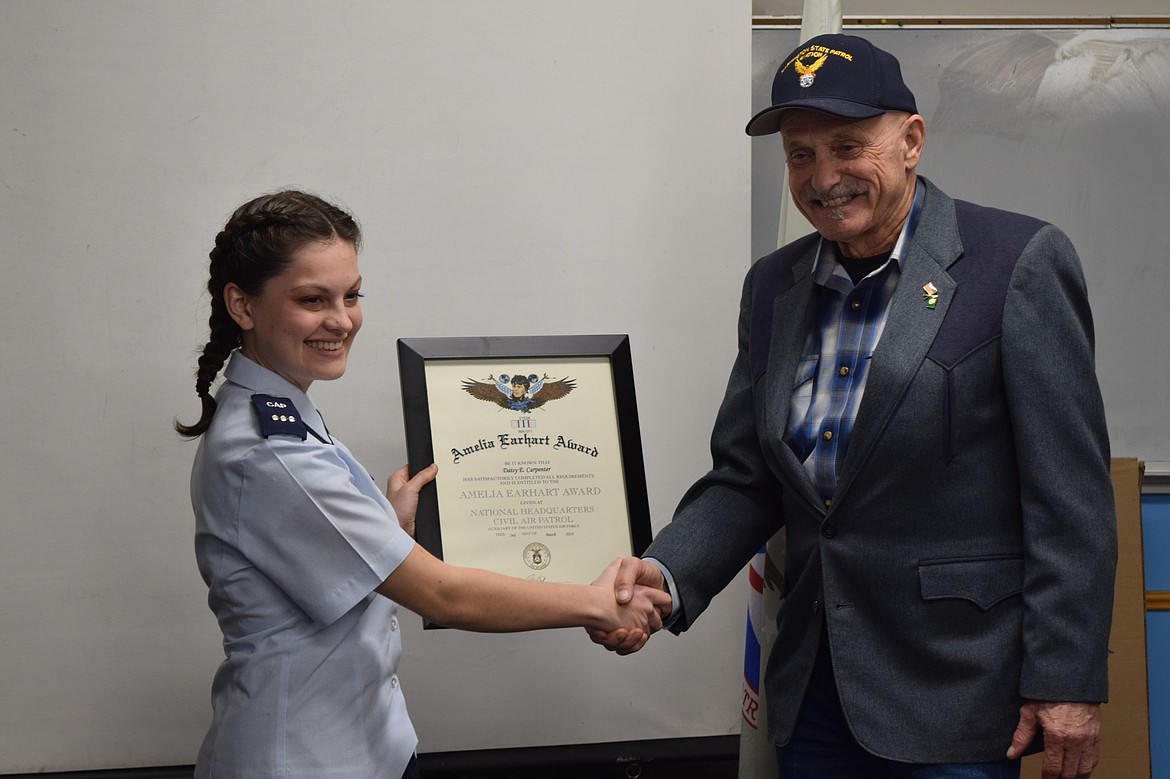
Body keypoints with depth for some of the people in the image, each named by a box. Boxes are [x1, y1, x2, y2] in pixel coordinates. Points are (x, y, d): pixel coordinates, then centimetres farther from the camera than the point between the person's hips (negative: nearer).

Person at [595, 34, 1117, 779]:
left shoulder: (1018, 262, -10)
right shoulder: (774, 285, 8)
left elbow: (1070, 494, -11)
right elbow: (744, 480, 9)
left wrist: (1067, 683, -14)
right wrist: (666, 575, -10)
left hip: (953, 695, -5)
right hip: (813, 688, 5)